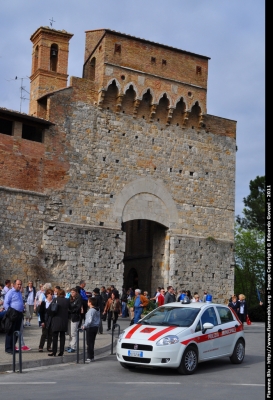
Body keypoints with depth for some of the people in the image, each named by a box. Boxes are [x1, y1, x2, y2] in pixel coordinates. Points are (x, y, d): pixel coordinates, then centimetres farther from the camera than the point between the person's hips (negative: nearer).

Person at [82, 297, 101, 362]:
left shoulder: (91, 310, -17)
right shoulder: (97, 310, 10)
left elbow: (89, 320, -26)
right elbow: (98, 320, 15)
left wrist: (84, 326, -16)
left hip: (90, 328, -9)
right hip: (96, 327, 9)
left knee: (89, 343, -3)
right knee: (92, 343, 15)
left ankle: (90, 358, -2)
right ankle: (91, 357, 19)